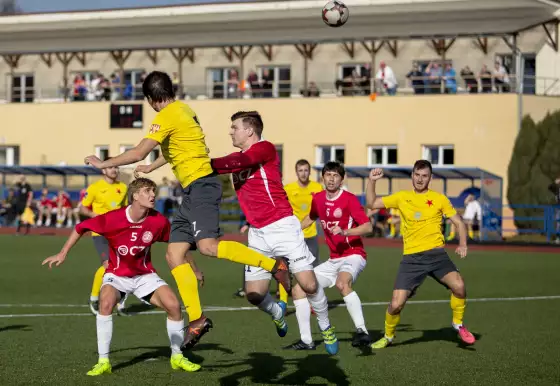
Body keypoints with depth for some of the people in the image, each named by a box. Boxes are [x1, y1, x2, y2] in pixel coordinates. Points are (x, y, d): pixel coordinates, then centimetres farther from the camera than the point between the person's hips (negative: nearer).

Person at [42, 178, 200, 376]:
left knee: (173, 305, -16)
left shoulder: (159, 221, -16)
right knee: (106, 302, -33)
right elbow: (81, 227, -9)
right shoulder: (112, 218, -23)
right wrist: (63, 254, -9)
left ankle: (177, 357, 8)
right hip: (117, 274, -2)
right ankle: (103, 361, -20)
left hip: (145, 275, 2)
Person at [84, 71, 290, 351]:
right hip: (192, 190, 10)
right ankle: (196, 319, 0)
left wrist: (104, 164, -2)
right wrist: (151, 168, 52)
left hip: (201, 184, -10)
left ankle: (273, 265, -23)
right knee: (174, 254, 3)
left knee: (207, 245, -27)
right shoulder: (183, 110, 19)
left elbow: (138, 153, -15)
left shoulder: (167, 116, -10)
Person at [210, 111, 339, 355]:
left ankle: (326, 328, 12)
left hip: (282, 226, -6)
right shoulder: (235, 158, 16)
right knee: (254, 294, -1)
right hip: (257, 233, 6)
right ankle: (277, 312, 32)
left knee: (308, 284, -11)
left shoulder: (265, 148, -8)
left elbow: (238, 162, -24)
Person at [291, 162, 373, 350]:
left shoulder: (349, 199, -12)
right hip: (333, 260, 8)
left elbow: (368, 227, -18)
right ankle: (306, 341, 11)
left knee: (342, 283, -39)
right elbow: (311, 218, 30)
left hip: (352, 255, -8)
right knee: (298, 290, 3)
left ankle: (362, 332, -38)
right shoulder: (318, 199, 7)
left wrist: (344, 232, -30)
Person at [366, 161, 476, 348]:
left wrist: (463, 244, -6)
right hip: (412, 257, 1)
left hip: (436, 253, -1)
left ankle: (458, 324, 1)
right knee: (396, 304, -7)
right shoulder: (402, 197, 9)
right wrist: (371, 181, 0)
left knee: (459, 286, -26)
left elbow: (459, 222, 10)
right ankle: (388, 336, 23)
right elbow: (372, 203, 12)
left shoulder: (439, 198, 6)